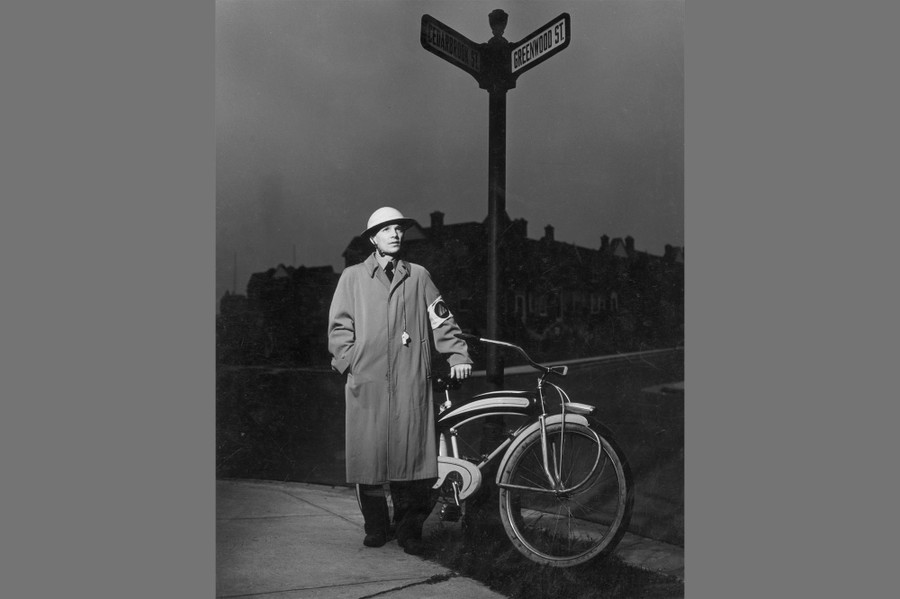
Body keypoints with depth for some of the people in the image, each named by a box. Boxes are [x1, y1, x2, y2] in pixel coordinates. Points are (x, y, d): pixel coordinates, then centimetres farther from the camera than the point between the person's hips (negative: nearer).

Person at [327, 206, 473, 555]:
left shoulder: (418, 276, 15)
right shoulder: (352, 277, 13)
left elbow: (441, 320, 13)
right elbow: (340, 327, 10)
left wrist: (457, 356, 2)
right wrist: (350, 364, -2)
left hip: (411, 382, 1)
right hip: (366, 382, 0)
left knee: (413, 456, -3)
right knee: (369, 457, 1)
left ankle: (409, 530, 13)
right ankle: (376, 528, 20)